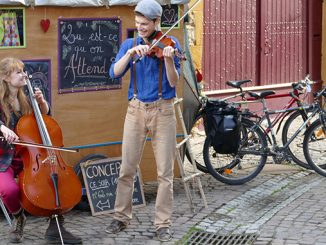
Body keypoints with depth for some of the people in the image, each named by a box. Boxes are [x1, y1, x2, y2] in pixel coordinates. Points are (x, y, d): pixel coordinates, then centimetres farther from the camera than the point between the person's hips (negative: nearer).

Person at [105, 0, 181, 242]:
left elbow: (173, 82, -11)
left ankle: (163, 223, 9)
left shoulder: (170, 43, -3)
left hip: (163, 111, -2)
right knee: (127, 168, 5)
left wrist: (168, 59, -28)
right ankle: (121, 217, 19)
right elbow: (114, 73, -7)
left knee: (165, 172, 0)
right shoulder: (130, 44, 6)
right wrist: (130, 53, -20)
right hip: (136, 110, 2)